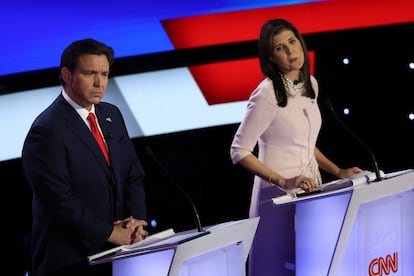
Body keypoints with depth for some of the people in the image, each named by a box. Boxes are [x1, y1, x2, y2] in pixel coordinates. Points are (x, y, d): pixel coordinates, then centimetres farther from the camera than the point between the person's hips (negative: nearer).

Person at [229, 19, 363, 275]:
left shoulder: (310, 84, 7)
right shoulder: (267, 94, -16)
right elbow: (240, 151, -16)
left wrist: (337, 171, 8)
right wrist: (283, 182, -23)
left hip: (310, 192, 7)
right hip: (279, 196, -7)